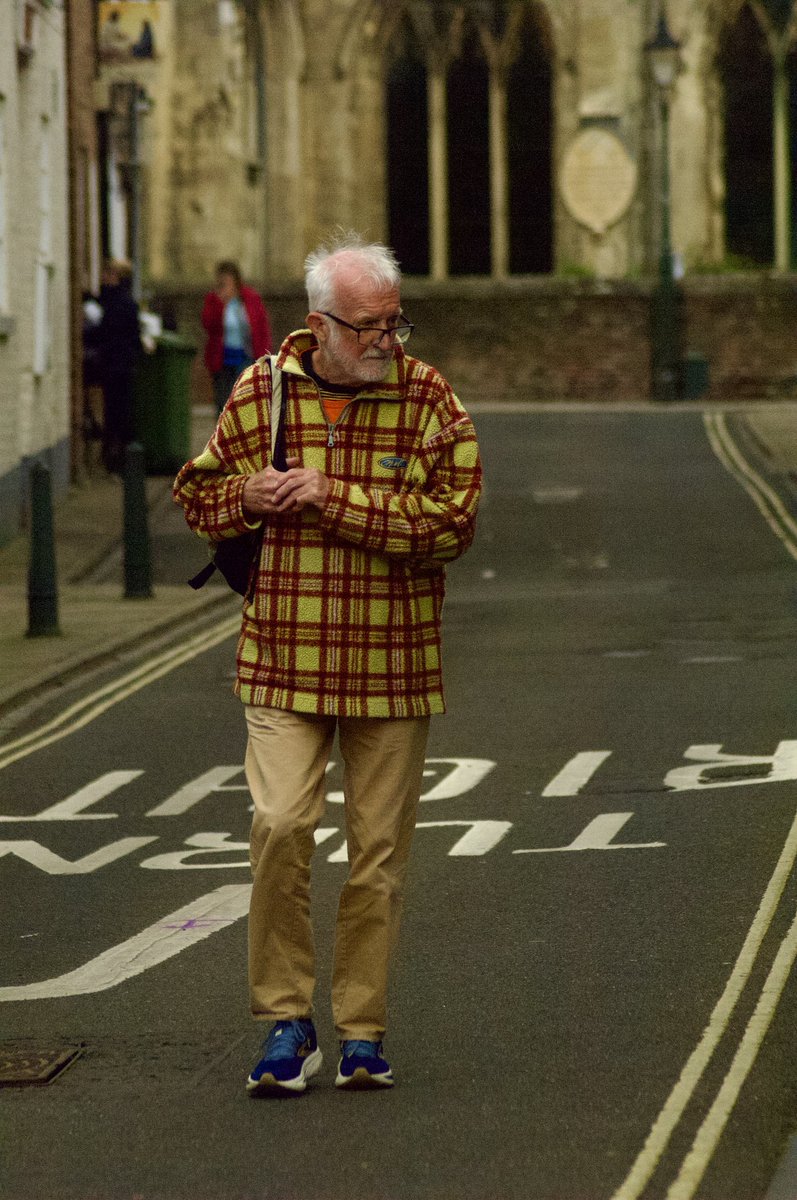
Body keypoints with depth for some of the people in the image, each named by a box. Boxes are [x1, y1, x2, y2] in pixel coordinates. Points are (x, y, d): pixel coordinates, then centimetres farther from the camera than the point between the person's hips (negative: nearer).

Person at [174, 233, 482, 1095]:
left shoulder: (428, 399, -2)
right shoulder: (260, 393, 3)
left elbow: (453, 521, -12)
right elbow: (198, 493, 15)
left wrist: (333, 499, -17)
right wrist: (247, 497, -8)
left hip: (392, 663, 0)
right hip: (285, 658, 0)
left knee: (379, 847, 5)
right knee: (279, 824, -14)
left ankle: (362, 1030, 18)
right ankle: (285, 1021, 1)